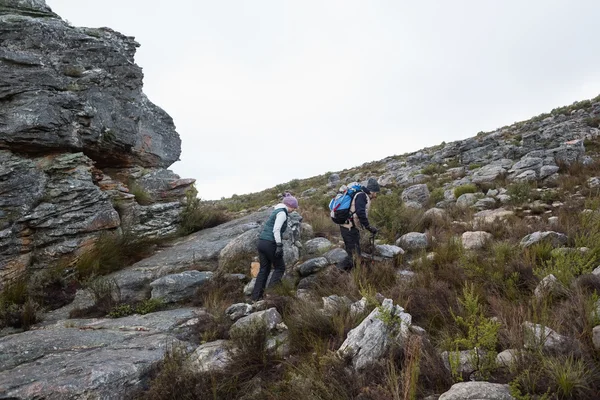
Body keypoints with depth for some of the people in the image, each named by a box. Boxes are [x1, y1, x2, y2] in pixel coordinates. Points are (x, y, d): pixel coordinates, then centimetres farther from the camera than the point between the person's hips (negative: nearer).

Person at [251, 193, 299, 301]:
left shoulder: (276, 211, 19)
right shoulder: (282, 213, -9)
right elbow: (276, 230, -19)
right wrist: (279, 246, -20)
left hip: (261, 242, 9)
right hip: (270, 243, -9)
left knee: (264, 269, 13)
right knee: (280, 268, 7)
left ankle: (256, 296, 13)